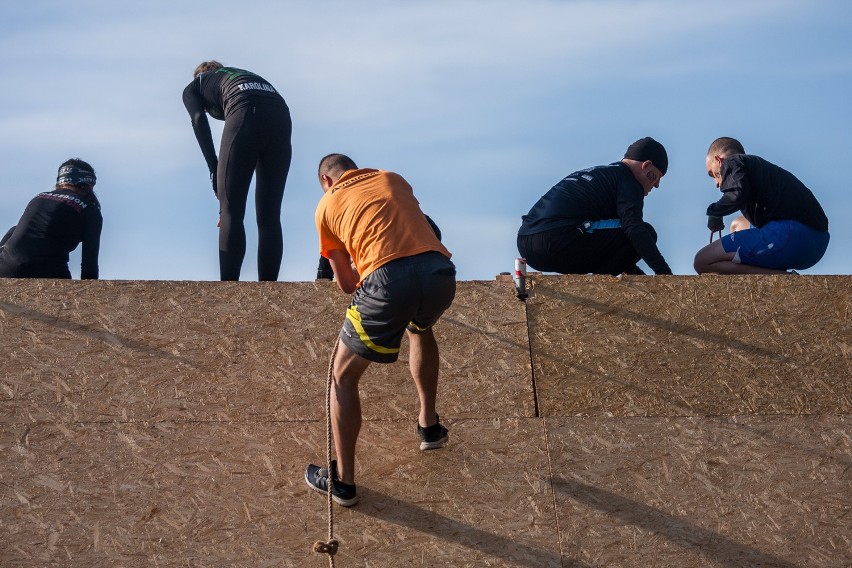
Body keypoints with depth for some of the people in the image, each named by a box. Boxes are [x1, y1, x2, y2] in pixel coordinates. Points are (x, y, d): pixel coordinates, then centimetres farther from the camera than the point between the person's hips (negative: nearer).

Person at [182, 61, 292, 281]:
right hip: (281, 115, 4)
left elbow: (199, 120, 7)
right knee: (269, 217, 7)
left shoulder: (193, 87, 30)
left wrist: (214, 169, 2)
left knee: (232, 213, -1)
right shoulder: (242, 74, 42)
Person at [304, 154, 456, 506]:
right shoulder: (392, 179, 28)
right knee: (420, 329, 40)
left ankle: (343, 481, 17)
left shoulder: (327, 204, 19)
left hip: (389, 281, -4)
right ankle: (429, 426, 45)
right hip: (440, 272, 4)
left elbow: (346, 284, 22)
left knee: (343, 376, 16)